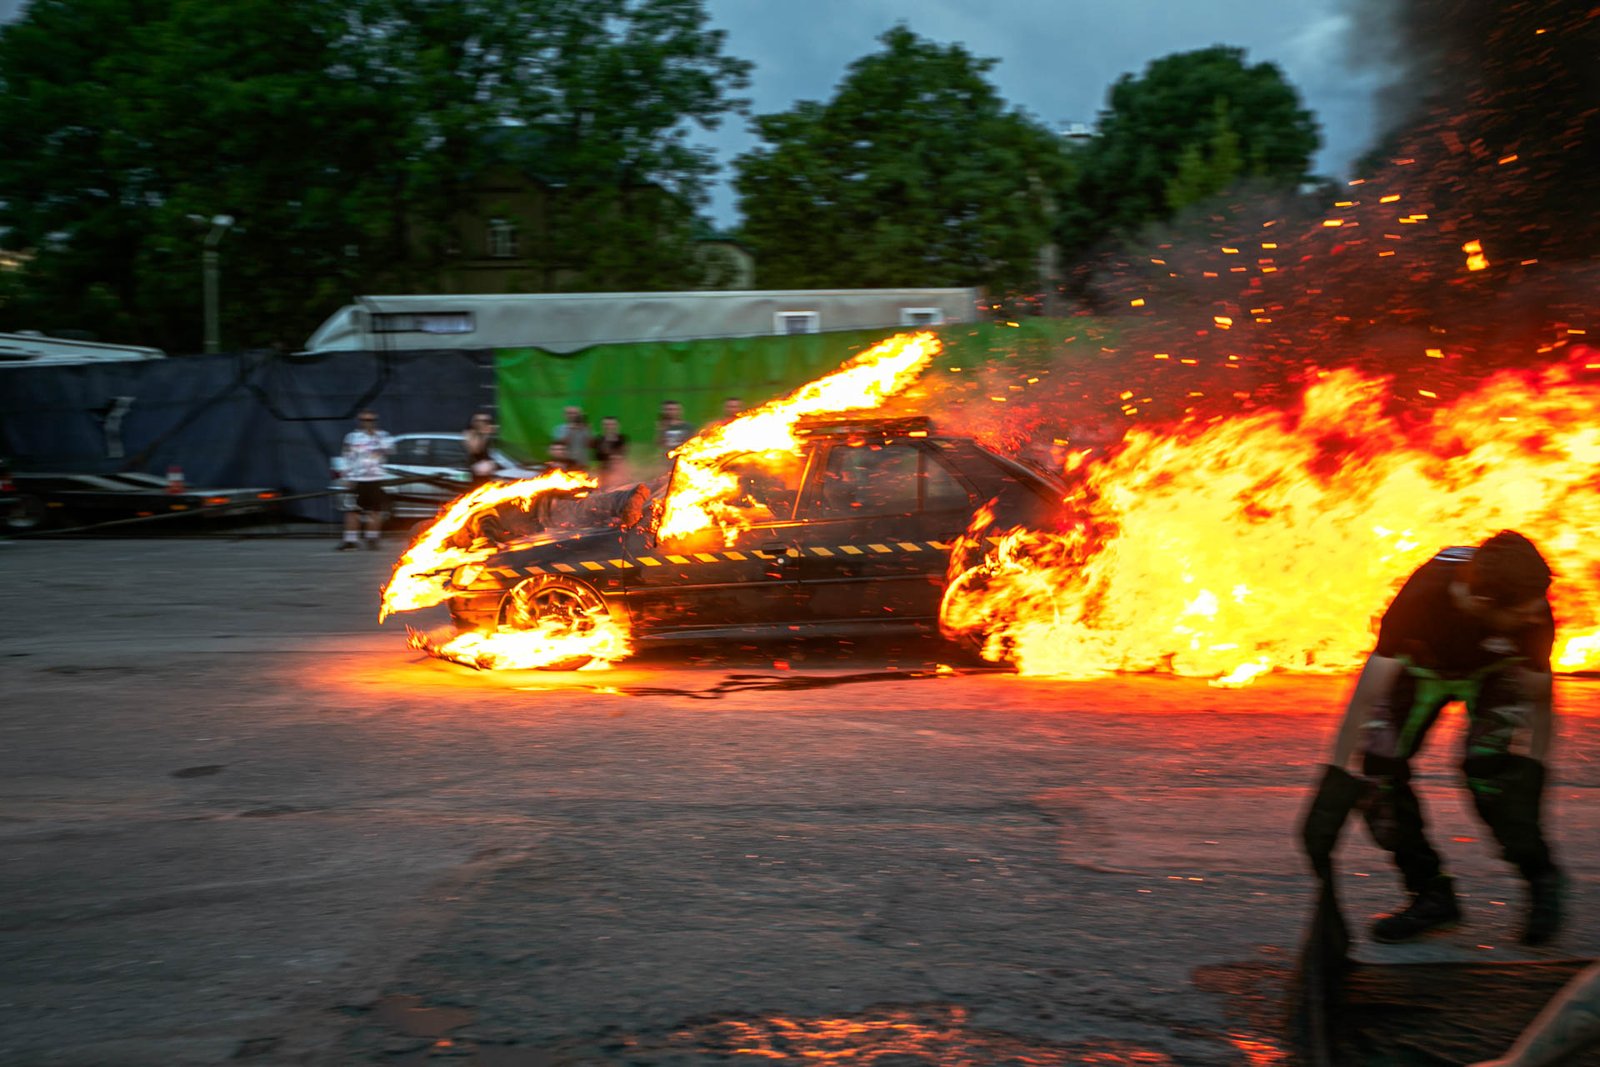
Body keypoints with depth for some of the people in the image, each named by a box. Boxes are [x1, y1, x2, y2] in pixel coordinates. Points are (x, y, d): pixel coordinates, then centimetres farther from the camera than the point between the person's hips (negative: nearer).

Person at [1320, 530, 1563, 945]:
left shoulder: (1534, 614, -34)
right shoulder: (1422, 598, -40)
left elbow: (1538, 697, -14)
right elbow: (1369, 693, -36)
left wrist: (1534, 769, -14)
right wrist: (1336, 772, -35)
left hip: (1493, 670, 0)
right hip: (1422, 665, 1)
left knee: (1489, 768, -24)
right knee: (1380, 765, -14)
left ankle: (1541, 879, 1)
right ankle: (1431, 893, 1)